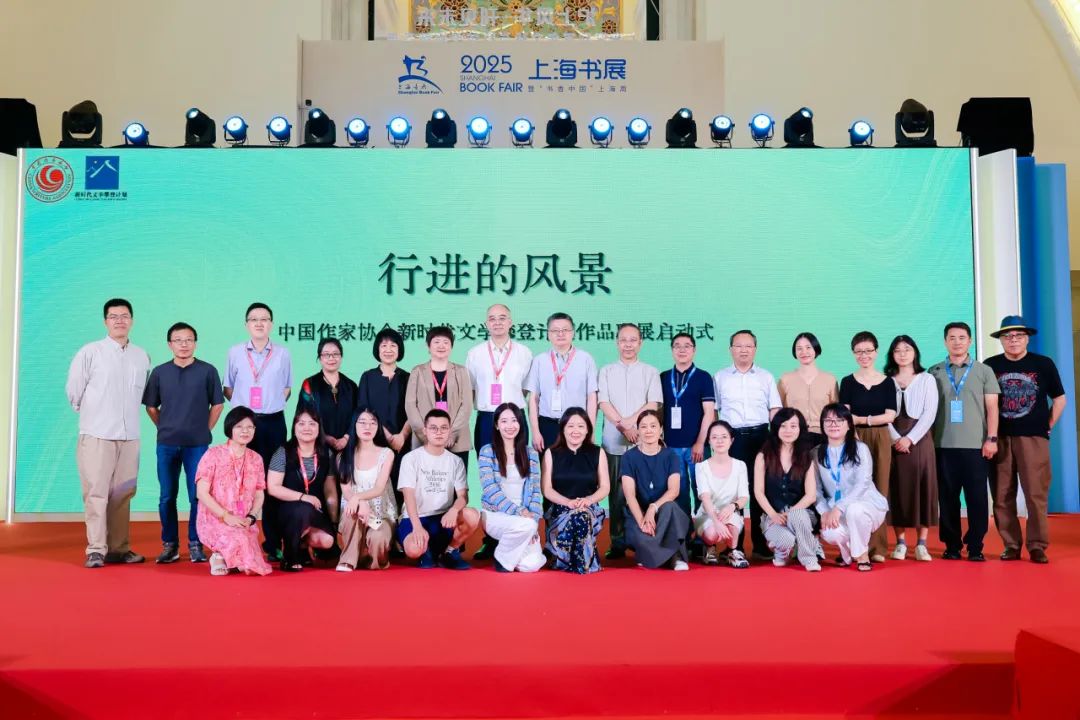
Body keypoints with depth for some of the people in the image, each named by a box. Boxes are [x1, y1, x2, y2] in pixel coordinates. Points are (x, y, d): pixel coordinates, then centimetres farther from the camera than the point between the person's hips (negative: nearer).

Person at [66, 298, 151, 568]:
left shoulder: (142, 357, 7)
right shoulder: (90, 352, -2)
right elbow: (74, 390, 4)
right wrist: (90, 413, 13)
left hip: (129, 436, 3)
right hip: (97, 434, -3)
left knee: (122, 494, 8)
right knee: (96, 493, -3)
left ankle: (119, 548, 16)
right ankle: (95, 550, 2)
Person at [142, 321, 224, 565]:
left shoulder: (207, 371, -1)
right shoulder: (159, 372, 4)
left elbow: (217, 404, 5)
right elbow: (151, 406, 12)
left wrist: (204, 430, 4)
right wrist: (166, 428, 9)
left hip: (197, 444, -2)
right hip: (166, 444, 2)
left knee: (197, 496, 0)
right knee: (167, 497, 6)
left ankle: (195, 544, 10)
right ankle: (169, 544, 17)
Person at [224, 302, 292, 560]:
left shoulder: (282, 353, 4)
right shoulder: (235, 352, 5)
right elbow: (228, 388, 13)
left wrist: (271, 405, 4)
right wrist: (244, 405, 3)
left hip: (273, 423, 0)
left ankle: (273, 543, 9)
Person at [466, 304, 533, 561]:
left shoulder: (524, 353, 6)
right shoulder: (475, 354, 9)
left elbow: (529, 391, 10)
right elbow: (468, 391, 12)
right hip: (486, 422, 1)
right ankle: (490, 540, 10)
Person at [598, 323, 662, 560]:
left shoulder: (650, 372, 10)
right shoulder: (606, 371, 11)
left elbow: (652, 404, 1)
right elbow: (604, 403, 1)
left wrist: (629, 421, -11)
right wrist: (623, 428, -10)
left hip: (643, 442, -1)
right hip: (614, 442, 1)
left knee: (641, 492, -3)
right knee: (616, 493, 1)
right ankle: (617, 543, 6)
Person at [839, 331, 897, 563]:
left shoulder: (887, 382, 7)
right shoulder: (848, 382, 5)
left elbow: (890, 416, -1)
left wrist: (861, 419, -9)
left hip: (880, 440, 1)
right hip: (855, 439, -1)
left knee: (878, 491, 1)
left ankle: (877, 547, 6)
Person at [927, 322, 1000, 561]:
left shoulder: (984, 371, 9)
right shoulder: (934, 373, 10)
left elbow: (992, 407, 5)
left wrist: (991, 438, -4)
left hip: (976, 445, -1)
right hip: (944, 445, 1)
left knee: (977, 497, 0)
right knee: (947, 497, 3)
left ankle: (975, 546, 8)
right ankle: (951, 545, 12)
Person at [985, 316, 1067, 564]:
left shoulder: (1044, 364, 3)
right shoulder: (990, 366, 3)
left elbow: (1059, 398, 11)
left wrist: (1048, 426, 6)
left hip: (1033, 437, -1)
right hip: (999, 439, 1)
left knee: (1036, 494, -4)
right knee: (1002, 496, 3)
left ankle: (1037, 546, 4)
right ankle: (1011, 545, 11)